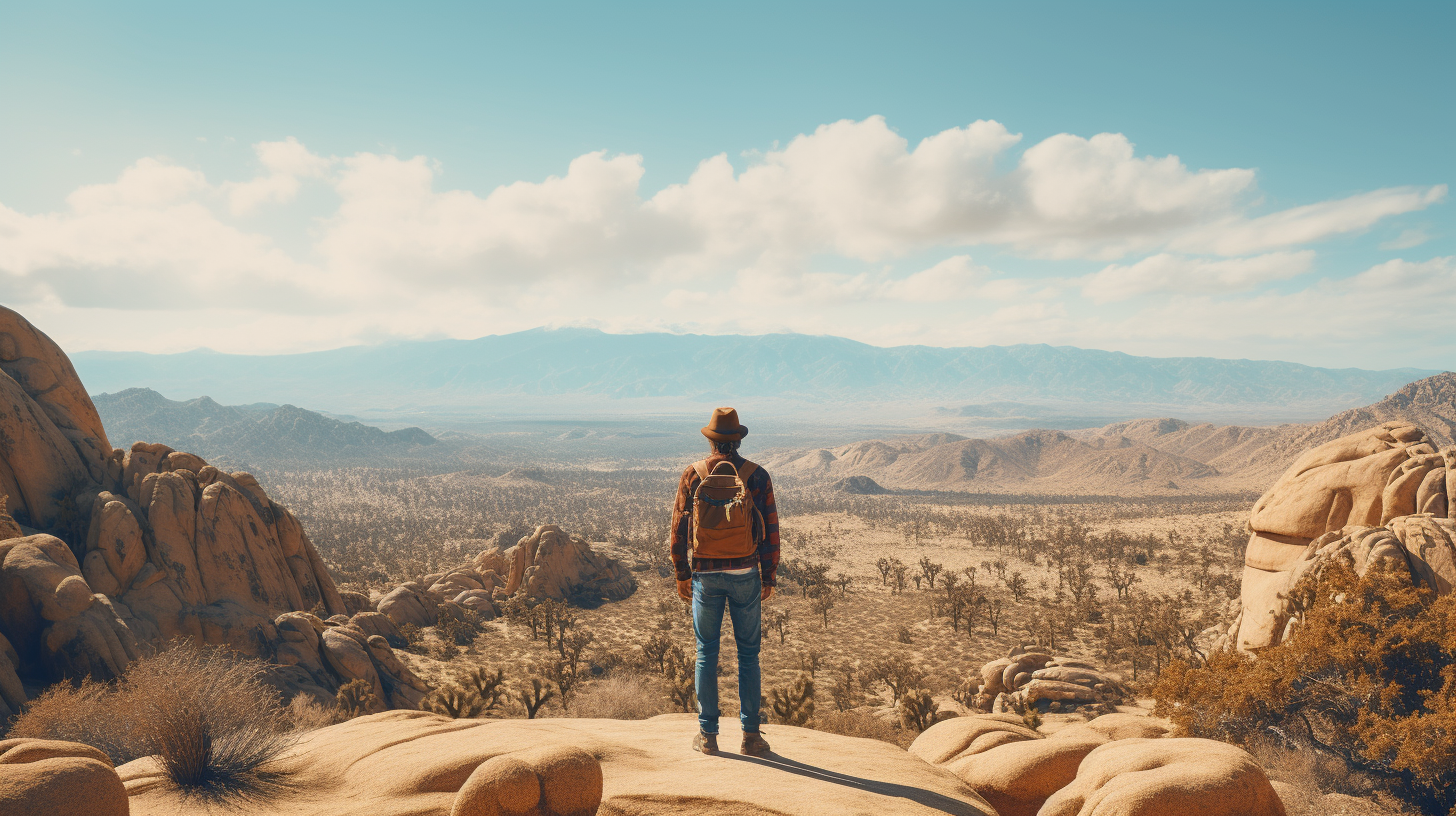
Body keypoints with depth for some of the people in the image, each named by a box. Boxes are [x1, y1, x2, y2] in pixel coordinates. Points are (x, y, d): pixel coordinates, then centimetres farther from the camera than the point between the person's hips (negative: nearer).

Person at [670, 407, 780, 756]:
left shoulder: (693, 475, -2)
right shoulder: (757, 476, -3)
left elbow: (679, 527, 1)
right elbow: (770, 530, -2)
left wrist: (681, 575, 9)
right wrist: (768, 577, 7)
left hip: (705, 575, 1)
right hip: (745, 574, 0)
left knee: (706, 653, 9)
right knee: (748, 653, 8)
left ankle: (708, 734, 13)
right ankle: (751, 734, 10)